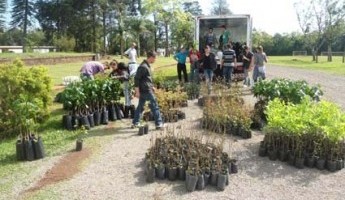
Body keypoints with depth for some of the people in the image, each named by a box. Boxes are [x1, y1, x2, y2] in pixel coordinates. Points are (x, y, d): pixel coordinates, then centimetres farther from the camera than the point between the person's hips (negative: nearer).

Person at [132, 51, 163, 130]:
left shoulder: (147, 65, 13)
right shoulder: (143, 66, -18)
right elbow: (136, 78, -20)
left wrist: (152, 86, 24)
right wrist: (137, 91, -21)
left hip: (145, 90, 10)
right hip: (146, 90, -10)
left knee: (140, 106, 15)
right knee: (154, 106, -4)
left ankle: (135, 123, 24)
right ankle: (159, 123, 1)